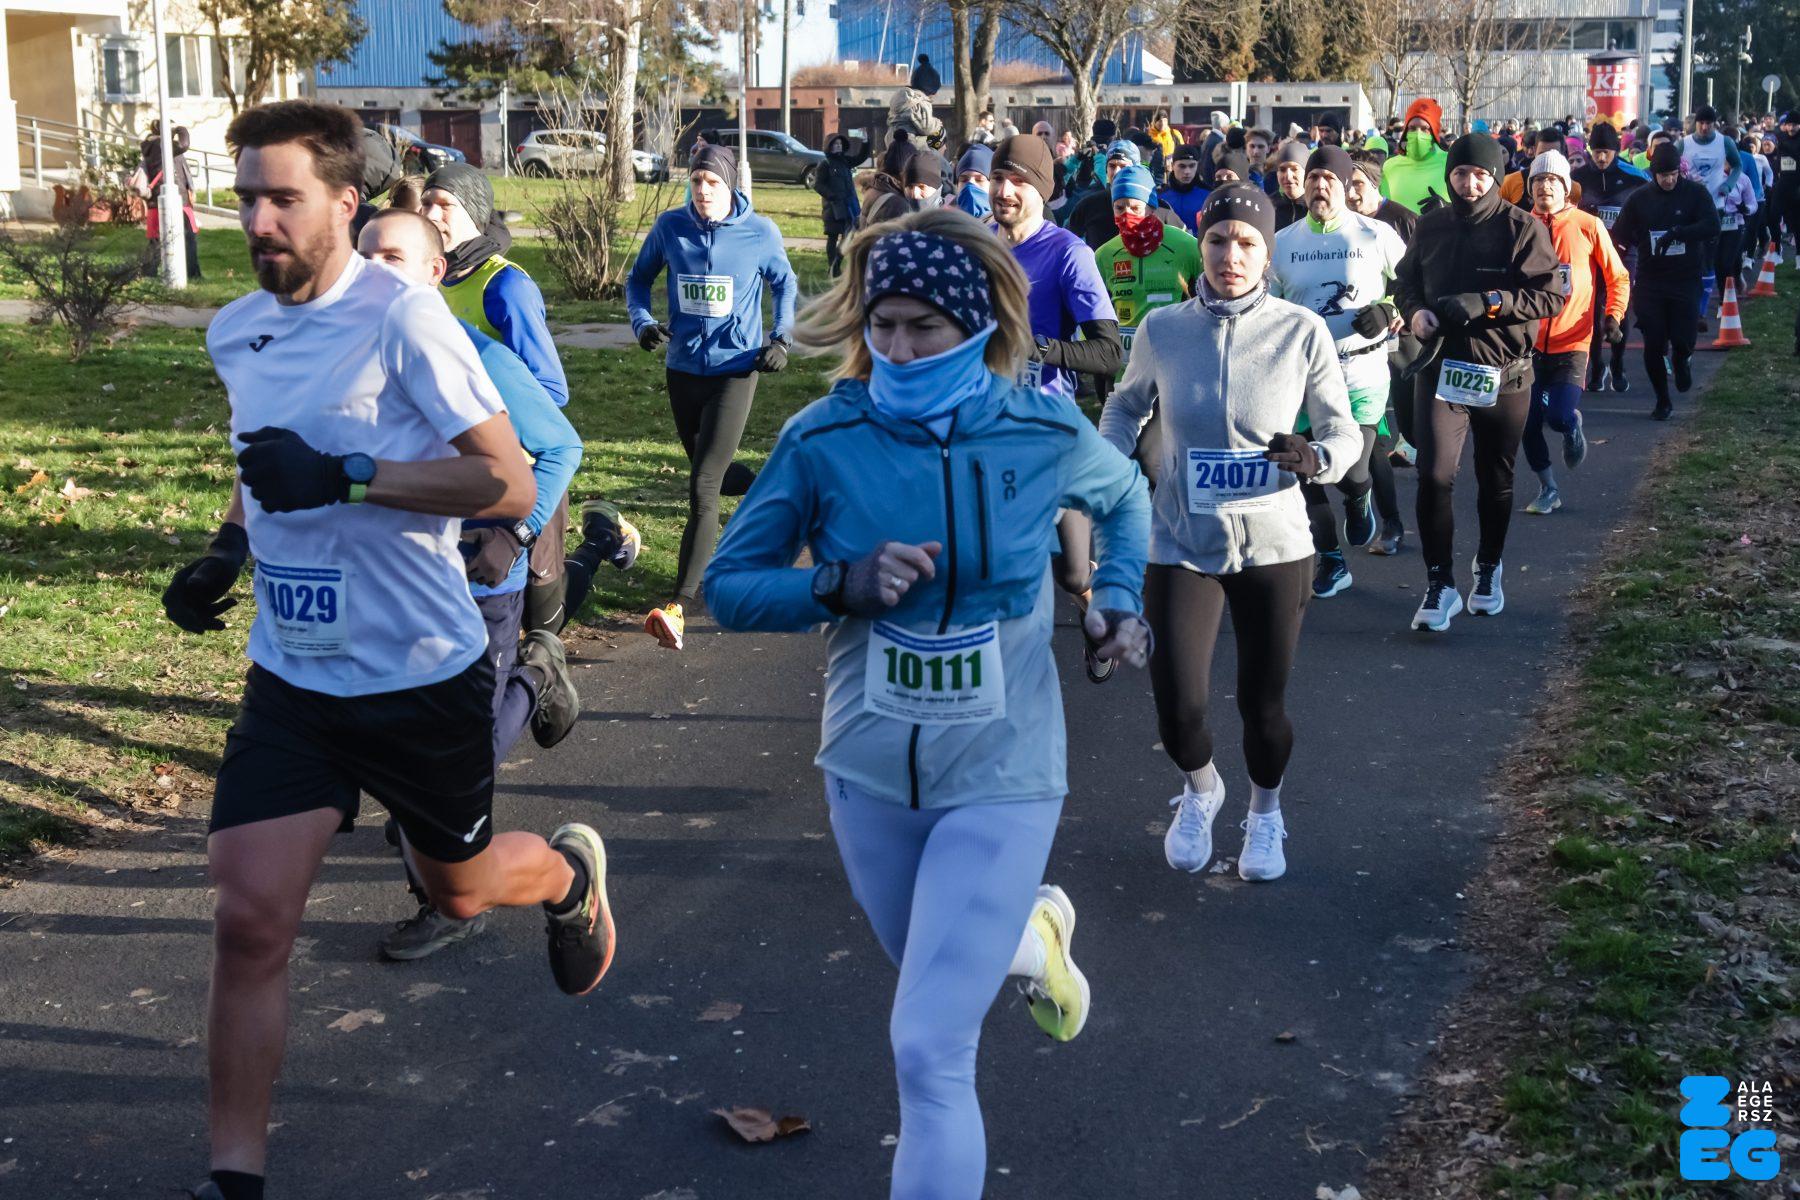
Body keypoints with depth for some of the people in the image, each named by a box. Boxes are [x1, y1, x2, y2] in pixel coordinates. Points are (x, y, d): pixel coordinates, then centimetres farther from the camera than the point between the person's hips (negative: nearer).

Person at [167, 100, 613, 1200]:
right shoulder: (235, 333, 4)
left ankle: (573, 871, 52)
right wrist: (227, 550, 5)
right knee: (250, 921, -4)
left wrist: (346, 474, -28)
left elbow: (510, 487, -20)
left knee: (460, 889, 16)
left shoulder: (402, 316, -17)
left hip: (423, 675, -4)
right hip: (292, 679, 5)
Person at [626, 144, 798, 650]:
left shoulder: (760, 232, -6)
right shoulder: (669, 226, -1)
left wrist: (782, 337, -3)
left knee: (703, 487, -14)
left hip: (735, 370, -4)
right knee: (710, 475, 17)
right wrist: (643, 321, -6)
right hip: (683, 370, 4)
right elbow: (638, 278, 13)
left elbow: (785, 284, 11)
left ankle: (679, 607, -17)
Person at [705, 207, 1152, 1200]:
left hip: (1000, 776, -2)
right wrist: (841, 587, -23)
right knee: (937, 968, 27)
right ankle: (1032, 932, 59)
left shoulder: (1044, 434, -10)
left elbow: (1123, 496, 13)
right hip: (869, 769, 3)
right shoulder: (824, 440, -13)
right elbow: (729, 586, -7)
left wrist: (1120, 598, -2)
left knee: (928, 1051, -10)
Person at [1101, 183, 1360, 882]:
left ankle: (1265, 814, 41)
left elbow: (1345, 431, 0)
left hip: (1273, 544, 0)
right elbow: (1126, 407, 15)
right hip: (1182, 544, 1)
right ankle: (1199, 790, 31)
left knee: (1262, 703, 8)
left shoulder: (1302, 332, -7)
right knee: (1179, 706, -6)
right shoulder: (1162, 330, -3)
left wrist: (1317, 458, -23)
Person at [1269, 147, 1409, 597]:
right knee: (1305, 472, 2)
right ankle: (1330, 560, 20)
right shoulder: (1283, 242, 7)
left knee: (1349, 471, -10)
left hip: (1362, 373, -3)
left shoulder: (1376, 236, -2)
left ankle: (1360, 499, 29)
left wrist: (1392, 312, -10)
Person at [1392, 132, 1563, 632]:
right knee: (1434, 474, -12)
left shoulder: (1522, 227, -7)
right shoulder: (1431, 225, 4)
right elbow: (1405, 280, 18)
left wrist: (1488, 302, -22)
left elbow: (1552, 296, -11)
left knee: (1495, 479, 14)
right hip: (1442, 365, 1)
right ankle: (1440, 584, -3)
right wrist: (1415, 310, -4)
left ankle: (1489, 568, 35)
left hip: (1503, 371, -1)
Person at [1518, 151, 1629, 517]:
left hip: (1571, 341, -3)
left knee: (1560, 417, -18)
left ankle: (1573, 426, 20)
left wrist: (1613, 316, -8)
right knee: (1528, 422, 2)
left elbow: (1618, 277, 4)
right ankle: (1548, 490, 23)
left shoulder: (1588, 226, -3)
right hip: (1529, 340, 3)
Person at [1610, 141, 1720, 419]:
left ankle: (1681, 360, 33)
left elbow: (1712, 227, -15)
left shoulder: (1695, 193, -3)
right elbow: (1620, 235, 3)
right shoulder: (1638, 198, 2)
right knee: (1653, 345, 0)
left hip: (1686, 281, -1)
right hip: (1649, 282, 1)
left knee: (1684, 340, -5)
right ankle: (1662, 400, 17)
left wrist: (1677, 232, -26)